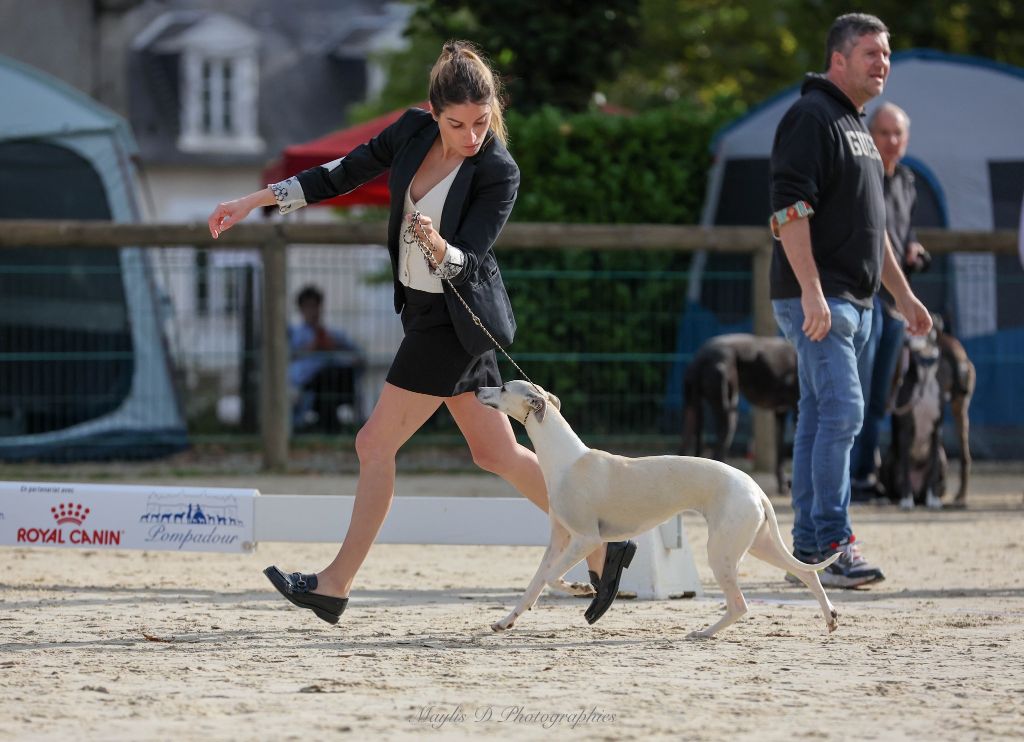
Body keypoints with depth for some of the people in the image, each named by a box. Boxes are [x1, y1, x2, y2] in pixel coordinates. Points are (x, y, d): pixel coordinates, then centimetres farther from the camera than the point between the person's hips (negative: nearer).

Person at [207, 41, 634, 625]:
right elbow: (343, 175, 8)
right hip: (425, 309, 7)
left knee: (376, 444, -4)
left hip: (457, 318, -7)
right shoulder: (413, 132, -1)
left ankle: (336, 585, 5)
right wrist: (257, 201, 6)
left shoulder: (499, 172, -18)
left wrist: (439, 247, -44)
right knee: (497, 452, 11)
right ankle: (600, 550, 16)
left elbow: (467, 262, -21)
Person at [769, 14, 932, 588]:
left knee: (821, 416, 10)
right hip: (815, 298, -10)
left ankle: (808, 549, 12)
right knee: (842, 411, -15)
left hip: (855, 301, 10)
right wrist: (811, 291, -26)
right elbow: (790, 208, -19)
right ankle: (835, 544, -15)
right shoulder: (811, 116, -10)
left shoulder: (857, 127, 21)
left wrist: (904, 294, 26)